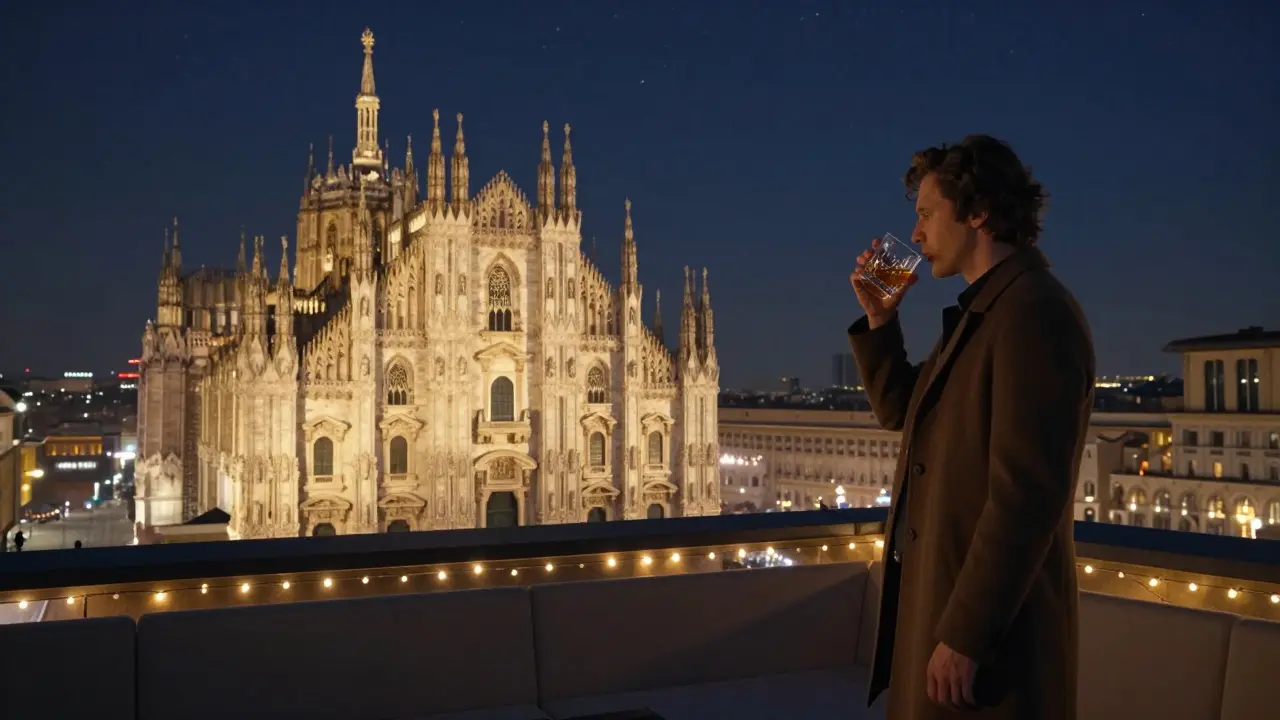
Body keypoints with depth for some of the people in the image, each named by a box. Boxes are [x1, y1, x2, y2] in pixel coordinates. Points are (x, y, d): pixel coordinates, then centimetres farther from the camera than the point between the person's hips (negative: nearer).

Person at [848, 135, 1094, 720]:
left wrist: (964, 635, -23)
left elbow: (1026, 493, -25)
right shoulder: (983, 311, 12)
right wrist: (879, 319, 8)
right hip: (942, 601, 9)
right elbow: (900, 411, 21)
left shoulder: (1034, 311, -19)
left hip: (987, 622, -9)